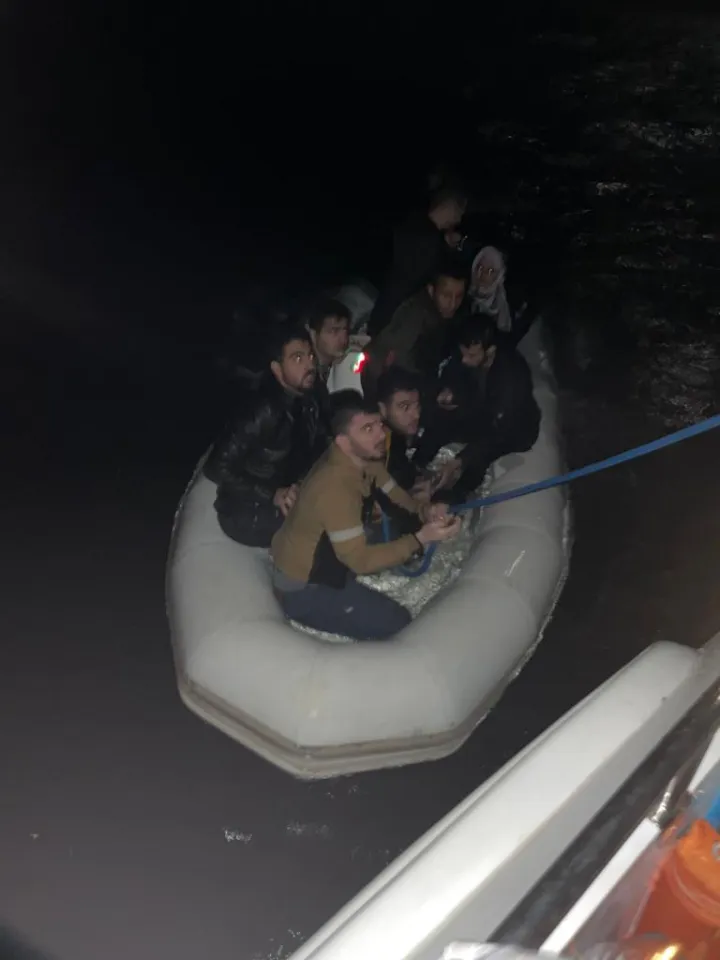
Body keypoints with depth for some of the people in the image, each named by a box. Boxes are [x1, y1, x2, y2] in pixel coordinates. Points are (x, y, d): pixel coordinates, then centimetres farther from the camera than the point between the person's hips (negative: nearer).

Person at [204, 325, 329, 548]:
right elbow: (218, 468, -26)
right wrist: (273, 494, -28)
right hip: (247, 513, -7)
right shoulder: (264, 411, -26)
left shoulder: (312, 400, -6)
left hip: (289, 497, 7)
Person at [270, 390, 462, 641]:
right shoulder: (336, 486, -33)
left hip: (328, 559, 8)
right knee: (398, 624, -7)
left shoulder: (365, 458, -7)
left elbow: (398, 500, 3)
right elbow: (360, 560, -29)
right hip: (302, 589, -8)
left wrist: (426, 512, -19)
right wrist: (421, 538, -31)